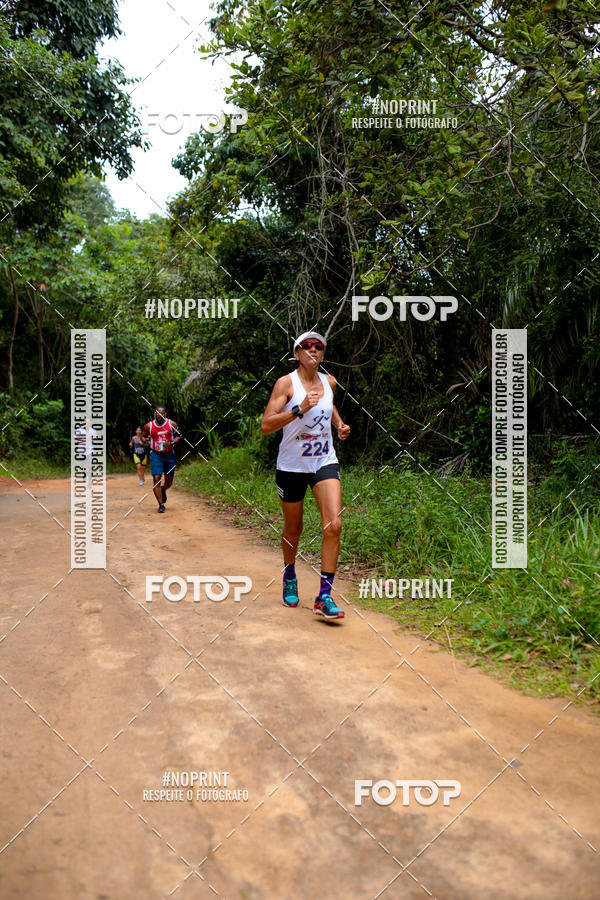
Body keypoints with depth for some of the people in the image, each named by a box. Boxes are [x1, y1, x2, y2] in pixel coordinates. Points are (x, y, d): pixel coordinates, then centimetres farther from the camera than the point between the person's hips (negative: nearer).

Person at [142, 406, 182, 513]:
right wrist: (149, 442, -1)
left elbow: (179, 435, 4)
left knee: (169, 480, 9)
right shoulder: (149, 426, -3)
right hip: (156, 455, -1)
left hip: (169, 454, 1)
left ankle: (163, 490, 46)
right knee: (156, 479, -12)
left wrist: (171, 443, -12)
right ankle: (161, 505, -4)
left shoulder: (172, 424, -4)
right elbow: (144, 437, 15)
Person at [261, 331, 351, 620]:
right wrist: (299, 409, -28)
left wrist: (339, 424, 11)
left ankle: (324, 596, -8)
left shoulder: (329, 382, 6)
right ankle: (290, 576, 40)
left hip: (325, 462, 3)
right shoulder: (286, 383, -9)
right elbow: (266, 425, -18)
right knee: (293, 529, 11)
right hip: (291, 466, -3)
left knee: (333, 525, -14)